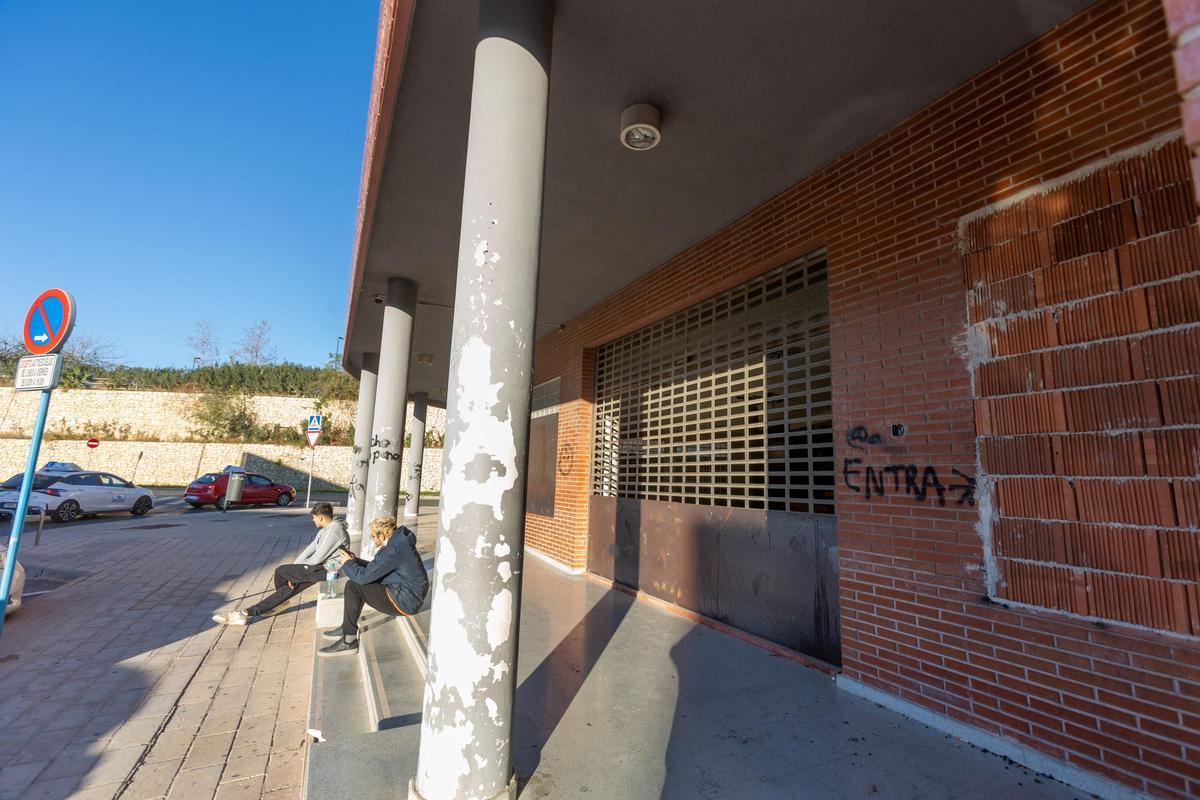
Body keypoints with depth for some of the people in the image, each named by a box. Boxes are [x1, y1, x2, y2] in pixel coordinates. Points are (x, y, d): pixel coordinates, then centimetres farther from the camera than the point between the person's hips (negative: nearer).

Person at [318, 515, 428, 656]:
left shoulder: (394, 550, -24)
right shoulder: (395, 543, 8)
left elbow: (365, 575, -22)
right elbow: (374, 569, 19)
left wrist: (348, 563, -4)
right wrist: (354, 560, 9)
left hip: (404, 602, -10)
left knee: (353, 587, -11)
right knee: (358, 583, 14)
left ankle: (349, 641, -2)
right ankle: (346, 628, 21)